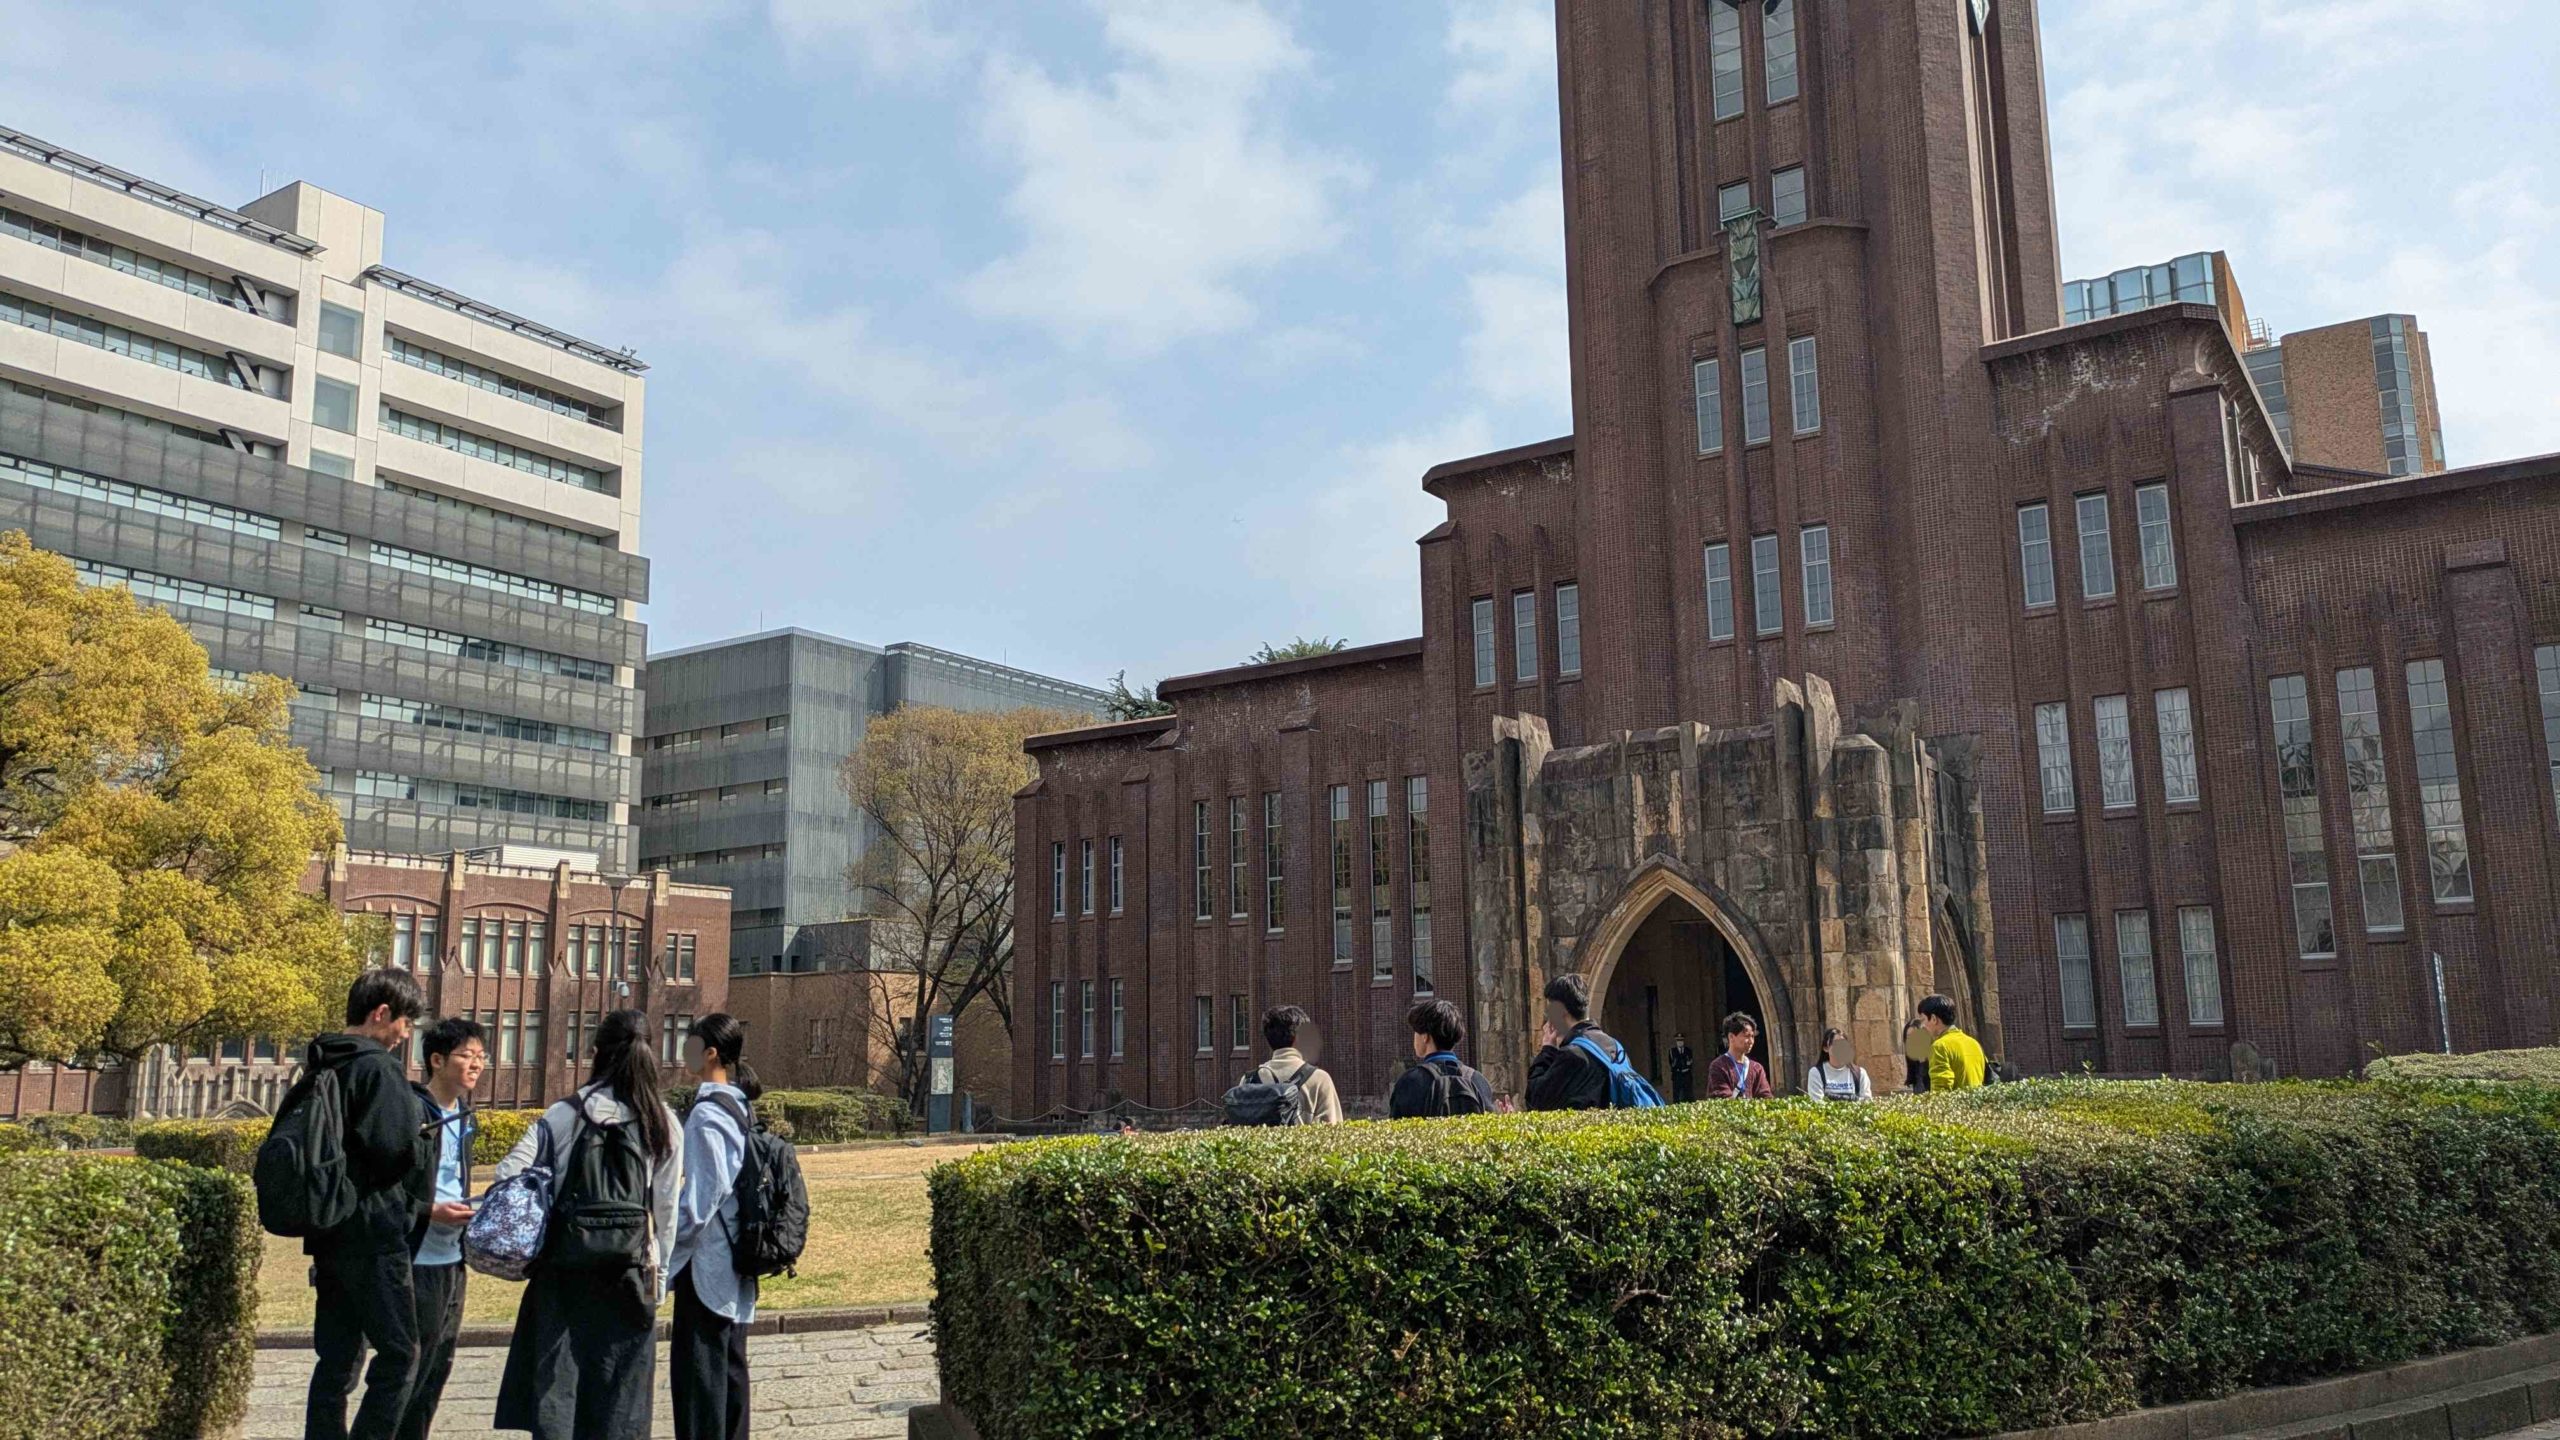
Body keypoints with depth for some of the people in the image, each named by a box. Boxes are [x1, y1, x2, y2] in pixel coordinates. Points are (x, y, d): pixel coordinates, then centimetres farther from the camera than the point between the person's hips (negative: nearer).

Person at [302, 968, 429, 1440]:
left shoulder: (319, 1068, 14)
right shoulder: (378, 1069, -15)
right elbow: (398, 1149, -22)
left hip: (328, 1235, 9)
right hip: (373, 1233, -9)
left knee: (338, 1356, 13)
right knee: (399, 1351, -3)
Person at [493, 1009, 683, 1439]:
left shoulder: (565, 1114, -4)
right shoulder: (663, 1123, -2)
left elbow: (508, 1178, -9)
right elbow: (666, 1209, -1)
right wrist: (658, 1277, 7)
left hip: (563, 1271, 0)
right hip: (628, 1275, 0)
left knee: (555, 1385, 9)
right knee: (617, 1397, 9)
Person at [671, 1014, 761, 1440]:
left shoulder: (706, 1114, -16)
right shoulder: (740, 1106, 9)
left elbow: (705, 1190, -20)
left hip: (706, 1259, -8)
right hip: (736, 1259, 9)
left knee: (697, 1365, -3)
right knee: (730, 1362, 13)